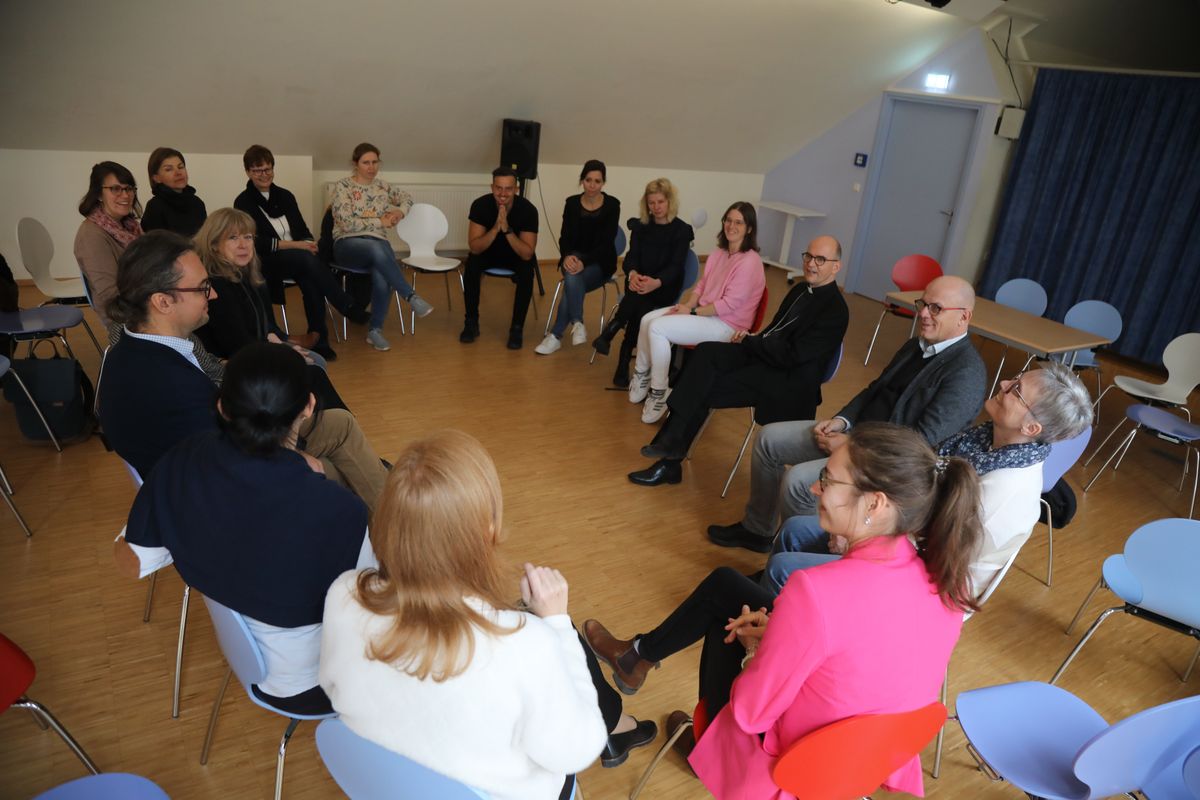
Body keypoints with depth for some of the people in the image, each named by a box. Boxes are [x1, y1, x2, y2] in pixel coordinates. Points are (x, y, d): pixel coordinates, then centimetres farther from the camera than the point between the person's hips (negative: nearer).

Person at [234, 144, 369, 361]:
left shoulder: (285, 196, 15)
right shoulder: (243, 202, 2)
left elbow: (303, 230, 14)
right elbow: (257, 243, -8)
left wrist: (308, 244, -10)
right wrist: (294, 245, -15)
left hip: (298, 259, 4)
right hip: (266, 263, -4)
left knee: (310, 279, -32)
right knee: (306, 259, -35)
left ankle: (319, 339, -30)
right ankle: (350, 309, -32)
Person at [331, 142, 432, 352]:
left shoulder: (382, 186, 14)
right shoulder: (343, 186, -1)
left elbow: (407, 197, 28)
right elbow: (347, 223, -11)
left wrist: (400, 211, 6)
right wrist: (381, 221, -9)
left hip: (378, 242, 3)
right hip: (348, 243, -3)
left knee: (382, 278, -31)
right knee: (376, 249, -40)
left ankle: (375, 330, -16)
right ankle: (412, 297, -36)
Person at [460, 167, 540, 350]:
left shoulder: (528, 209, -26)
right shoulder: (480, 205, -22)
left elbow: (527, 254, -31)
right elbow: (474, 247, -28)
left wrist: (507, 230, -44)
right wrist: (496, 228, -43)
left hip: (518, 254, -1)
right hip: (488, 251, 1)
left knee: (527, 272, -33)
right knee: (472, 264, -29)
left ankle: (517, 328, -16)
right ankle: (471, 323, -13)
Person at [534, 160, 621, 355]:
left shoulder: (612, 205, -8)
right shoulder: (572, 203, 1)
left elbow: (607, 242, -14)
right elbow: (564, 237, -2)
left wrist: (584, 262, -29)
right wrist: (567, 256, -25)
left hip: (600, 262, -2)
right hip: (574, 258, 2)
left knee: (572, 280, -32)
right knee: (572, 278, -35)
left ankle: (556, 336, -26)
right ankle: (577, 324, -29)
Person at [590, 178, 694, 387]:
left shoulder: (682, 230, -2)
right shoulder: (640, 226, 8)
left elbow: (675, 266, -13)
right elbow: (631, 256, -4)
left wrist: (656, 282, -35)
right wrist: (633, 274, -30)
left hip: (665, 287, -2)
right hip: (639, 281, 2)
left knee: (640, 299, -36)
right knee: (640, 305, -34)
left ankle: (609, 333, -28)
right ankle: (624, 364, -33)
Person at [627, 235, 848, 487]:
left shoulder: (835, 310, -14)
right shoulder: (801, 289, 13)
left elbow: (790, 356, -21)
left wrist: (749, 341, -9)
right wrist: (751, 340, -2)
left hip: (786, 379, -8)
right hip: (764, 355, 8)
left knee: (702, 389, -19)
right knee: (706, 352, -18)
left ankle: (670, 462, -6)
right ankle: (671, 442, -22)